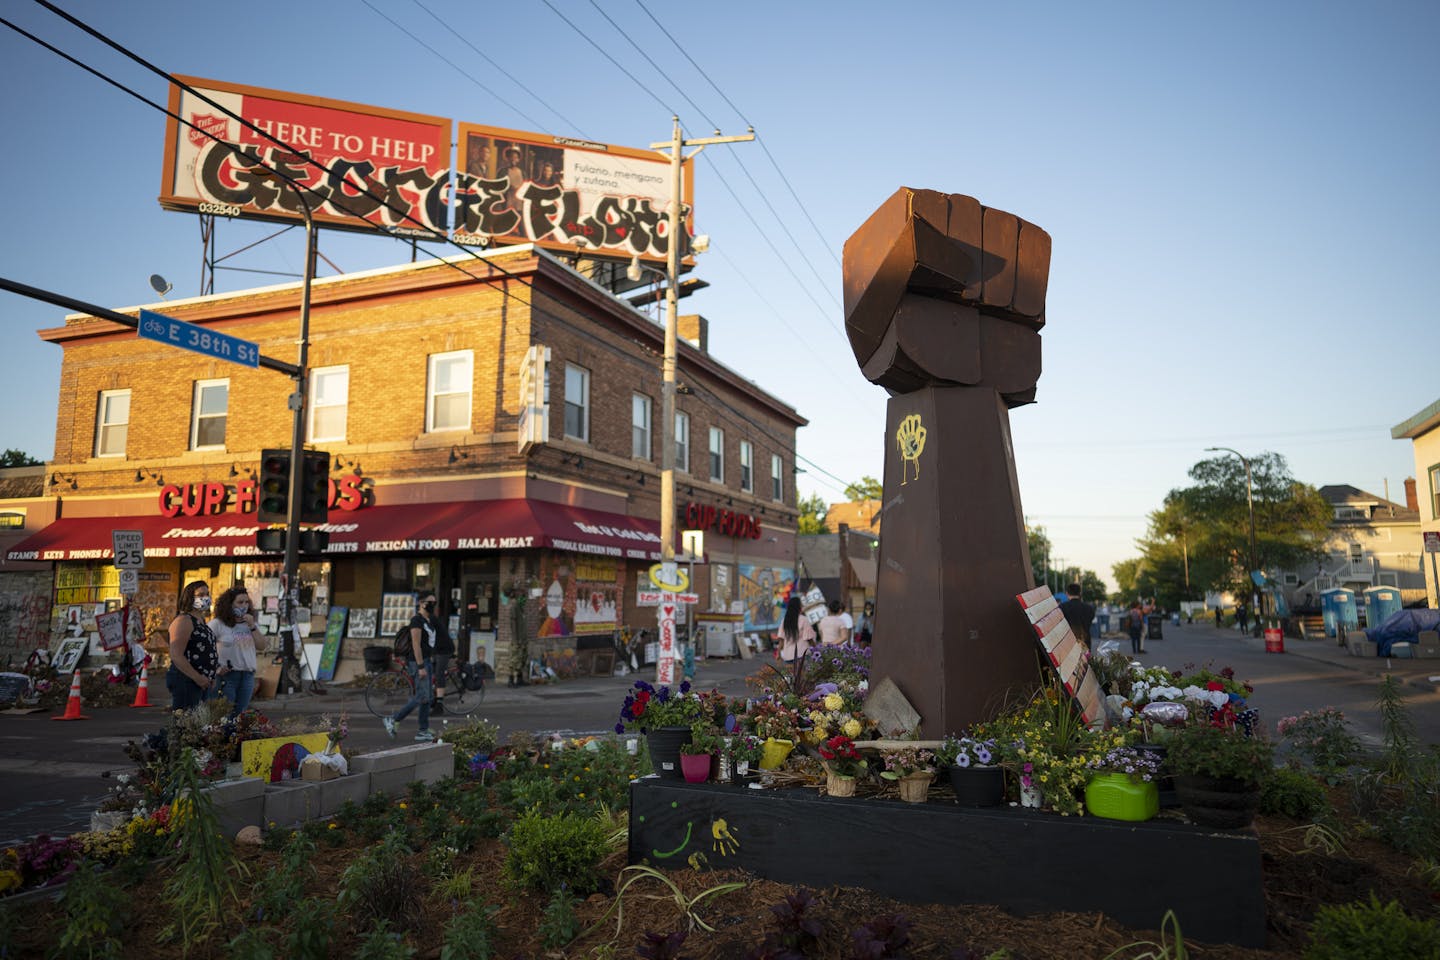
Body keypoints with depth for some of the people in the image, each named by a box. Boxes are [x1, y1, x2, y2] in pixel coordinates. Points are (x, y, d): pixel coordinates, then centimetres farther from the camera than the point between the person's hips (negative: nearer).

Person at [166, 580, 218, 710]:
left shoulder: (200, 621, 18)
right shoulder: (183, 620, -12)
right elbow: (176, 656, -20)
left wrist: (209, 677, 18)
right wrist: (198, 678, -20)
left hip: (202, 682, 10)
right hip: (185, 681, -10)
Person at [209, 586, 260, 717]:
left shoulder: (248, 623, 12)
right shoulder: (218, 624, -6)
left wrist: (252, 627, -5)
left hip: (248, 675, 5)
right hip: (227, 675, -5)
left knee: (240, 715, 9)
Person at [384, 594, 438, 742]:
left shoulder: (429, 620, 16)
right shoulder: (417, 620, -13)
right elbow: (416, 645, -19)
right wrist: (421, 667, -23)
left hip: (427, 661, 10)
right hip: (418, 662, -9)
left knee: (428, 697, 7)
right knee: (422, 697, -10)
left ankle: (423, 732, 11)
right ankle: (392, 720, 1)